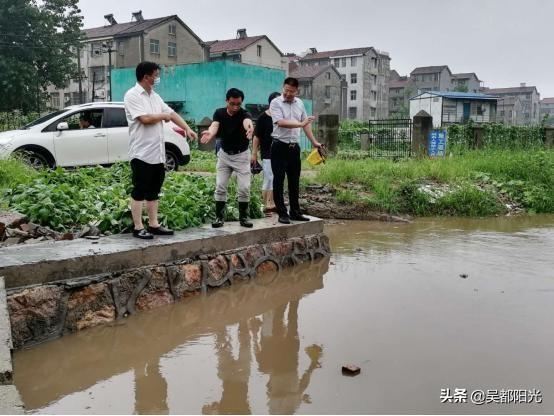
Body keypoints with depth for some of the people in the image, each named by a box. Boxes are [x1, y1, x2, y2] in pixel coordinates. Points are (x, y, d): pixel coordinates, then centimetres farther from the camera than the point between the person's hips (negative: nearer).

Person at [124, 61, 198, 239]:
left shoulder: (155, 96, 15)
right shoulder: (132, 95, -9)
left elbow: (172, 113, 18)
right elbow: (145, 118, -19)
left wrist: (187, 129, 7)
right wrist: (164, 116, -3)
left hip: (157, 153, 8)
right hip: (141, 153, -8)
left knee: (153, 191, 11)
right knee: (139, 191, -2)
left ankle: (154, 225, 18)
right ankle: (138, 228, 3)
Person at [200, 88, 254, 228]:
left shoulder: (244, 114, -18)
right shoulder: (219, 113, -10)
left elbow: (247, 122, -42)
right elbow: (214, 125, -30)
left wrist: (249, 128, -68)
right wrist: (210, 133, -55)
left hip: (241, 155, -2)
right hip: (224, 154, 2)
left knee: (244, 188, -4)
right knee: (220, 187, 0)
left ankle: (243, 217, 13)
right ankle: (219, 217, 11)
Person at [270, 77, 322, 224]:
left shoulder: (299, 103, 11)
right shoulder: (276, 103, -7)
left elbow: (306, 124, 19)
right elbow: (280, 122, -21)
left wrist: (314, 141, 19)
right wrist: (300, 124, -27)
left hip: (294, 147, 6)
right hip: (280, 147, -6)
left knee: (294, 181, 12)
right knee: (279, 181, -1)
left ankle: (295, 212, 21)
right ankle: (282, 214, 5)